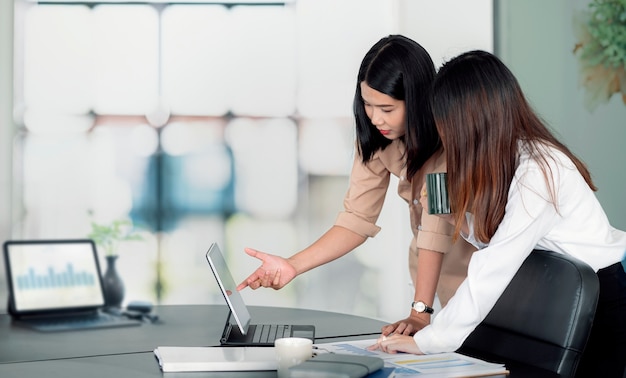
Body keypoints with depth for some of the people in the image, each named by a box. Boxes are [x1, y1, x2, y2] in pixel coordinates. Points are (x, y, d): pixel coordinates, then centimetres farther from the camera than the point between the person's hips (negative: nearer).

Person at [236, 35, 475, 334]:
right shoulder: (375, 137, -9)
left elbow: (437, 226, -32)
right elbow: (357, 218, -11)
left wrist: (419, 313, -37)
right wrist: (292, 266, -23)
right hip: (436, 268, 5)